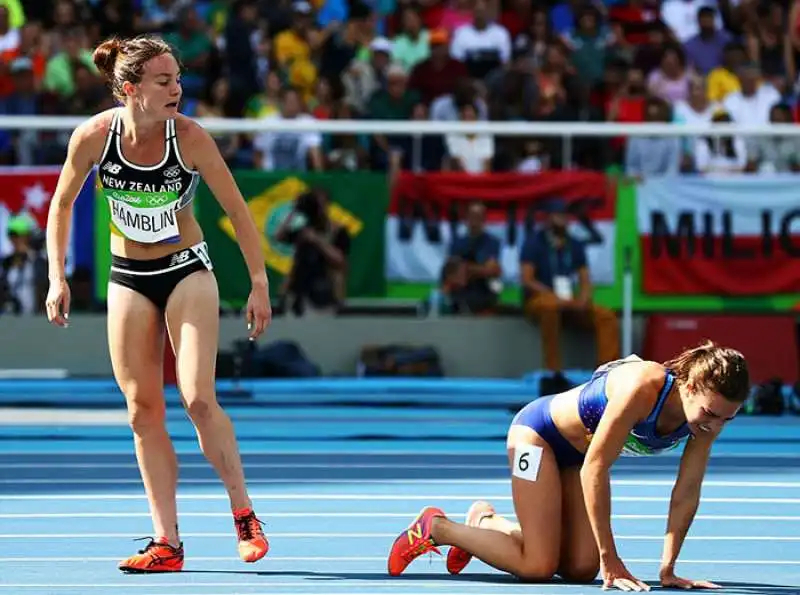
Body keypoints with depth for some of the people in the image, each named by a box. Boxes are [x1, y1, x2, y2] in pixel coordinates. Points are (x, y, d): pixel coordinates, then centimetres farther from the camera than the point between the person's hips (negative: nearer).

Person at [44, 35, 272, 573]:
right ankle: (167, 544, 3)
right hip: (129, 280, 2)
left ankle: (245, 515, 1)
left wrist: (259, 283, -10)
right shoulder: (93, 136, -15)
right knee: (144, 411, 0)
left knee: (198, 398, -16)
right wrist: (58, 277, -4)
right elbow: (62, 205, 1)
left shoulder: (190, 137, -19)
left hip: (187, 271, -2)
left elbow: (237, 209, -9)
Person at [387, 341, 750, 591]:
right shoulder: (642, 388, -38)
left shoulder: (712, 413, -19)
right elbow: (595, 469, -32)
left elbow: (686, 493, -10)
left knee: (581, 569, -2)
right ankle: (435, 528, 4)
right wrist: (610, 560, -28)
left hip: (578, 452, 7)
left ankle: (487, 521, 20)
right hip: (539, 430, -7)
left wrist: (667, 569, -15)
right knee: (537, 566, -15)